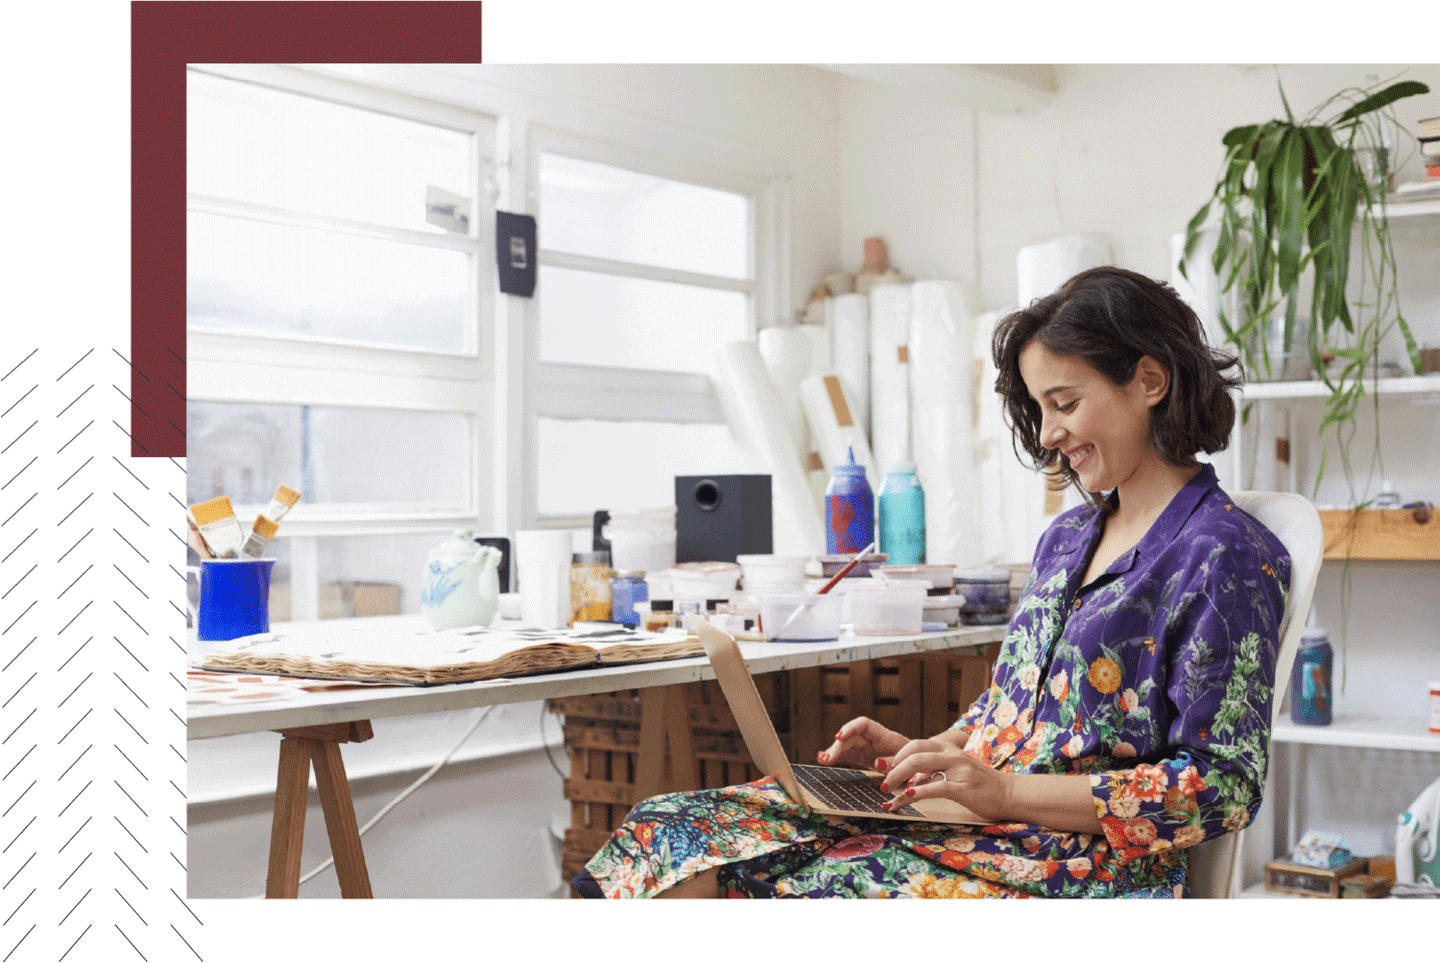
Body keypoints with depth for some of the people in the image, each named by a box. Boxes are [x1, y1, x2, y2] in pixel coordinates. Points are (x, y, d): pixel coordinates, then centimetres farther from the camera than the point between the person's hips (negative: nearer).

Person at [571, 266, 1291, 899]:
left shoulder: (1227, 556, -8)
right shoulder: (1067, 535, 19)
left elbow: (1223, 788, -13)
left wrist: (1008, 790, -18)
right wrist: (919, 752, 6)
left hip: (1086, 861, -8)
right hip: (970, 810, 8)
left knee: (815, 890, -32)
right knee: (669, 836, -11)